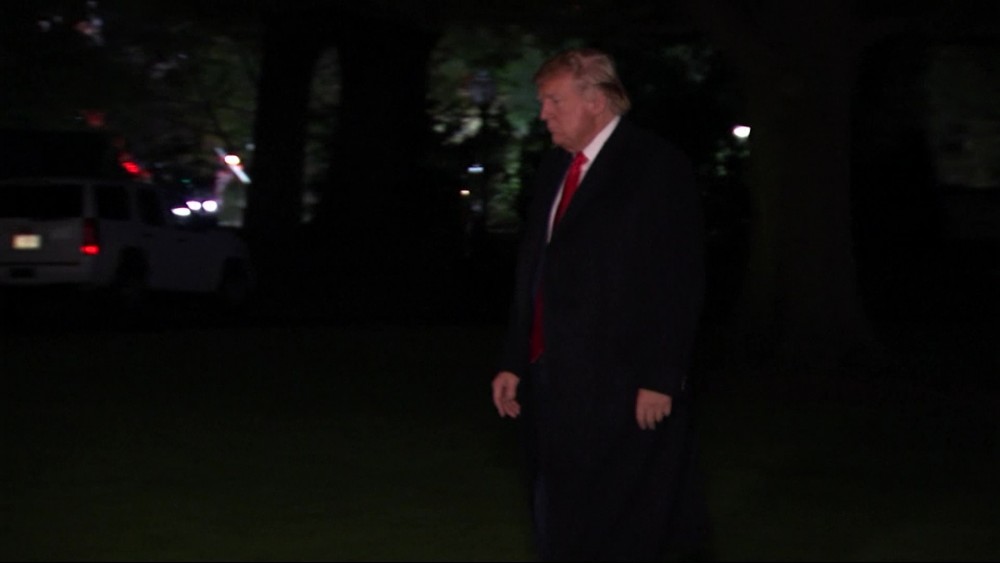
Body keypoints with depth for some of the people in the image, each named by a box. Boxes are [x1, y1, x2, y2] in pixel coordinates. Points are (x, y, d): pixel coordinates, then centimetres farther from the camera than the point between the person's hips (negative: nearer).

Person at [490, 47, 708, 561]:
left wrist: (660, 379, -16)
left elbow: (679, 283, -13)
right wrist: (513, 362, 13)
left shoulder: (656, 166, -8)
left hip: (621, 386, -7)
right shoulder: (554, 168, 14)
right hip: (553, 382, 7)